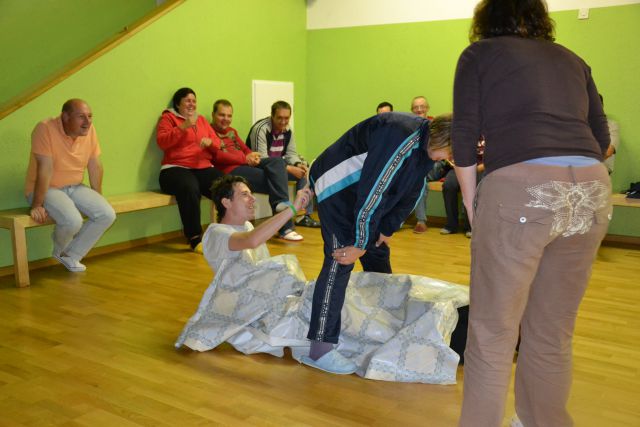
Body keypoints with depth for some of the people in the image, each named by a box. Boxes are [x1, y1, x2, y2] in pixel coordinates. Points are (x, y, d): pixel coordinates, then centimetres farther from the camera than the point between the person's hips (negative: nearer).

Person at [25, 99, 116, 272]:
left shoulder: (89, 129, -5)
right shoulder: (45, 129, -21)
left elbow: (95, 166, 2)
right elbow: (45, 169, -25)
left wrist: (97, 199, 6)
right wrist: (37, 205, -23)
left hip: (75, 187, 6)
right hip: (47, 188, -6)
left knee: (108, 215, -14)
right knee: (73, 221, -31)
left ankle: (71, 255, 4)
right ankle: (59, 252, 6)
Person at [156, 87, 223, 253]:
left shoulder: (202, 119, 23)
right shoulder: (168, 117, 10)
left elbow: (217, 144, 19)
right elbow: (162, 142, -6)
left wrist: (210, 142, -5)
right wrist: (183, 127, -15)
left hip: (204, 168, 4)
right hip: (176, 169, -4)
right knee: (190, 189, -39)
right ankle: (195, 238, -30)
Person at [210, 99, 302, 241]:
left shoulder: (232, 131, 30)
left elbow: (245, 149, 22)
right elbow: (217, 156, -12)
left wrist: (252, 156, -3)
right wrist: (245, 158, -15)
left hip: (247, 164, 8)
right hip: (229, 170, -8)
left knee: (277, 161, -20)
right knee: (274, 181, -20)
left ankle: (280, 203, -33)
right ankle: (285, 227, -18)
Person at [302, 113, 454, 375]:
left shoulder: (427, 145, 0)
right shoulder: (402, 137, -31)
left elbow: (411, 193, 10)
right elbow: (372, 192, -31)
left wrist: (387, 229, 7)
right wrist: (360, 243, -24)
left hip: (365, 195, 10)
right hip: (336, 186, -10)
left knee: (378, 255, 14)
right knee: (340, 262, -18)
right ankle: (318, 349, -16)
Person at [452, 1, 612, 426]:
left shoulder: (479, 54, 13)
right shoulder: (572, 59, 24)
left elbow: (465, 137, 4)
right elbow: (601, 140, 22)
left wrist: (472, 204, 13)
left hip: (520, 187, -5)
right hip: (592, 188, 5)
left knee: (493, 332, 6)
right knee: (553, 333, 18)